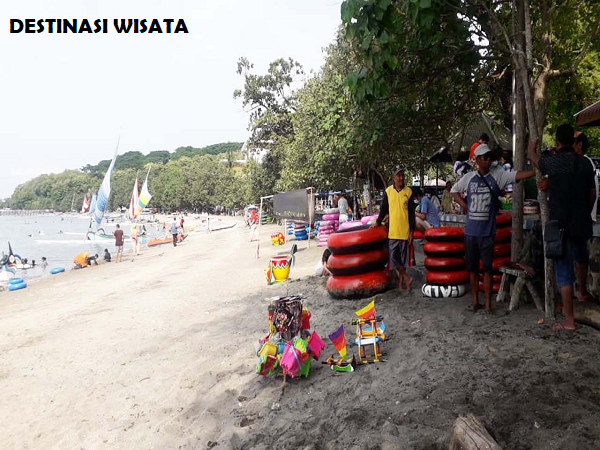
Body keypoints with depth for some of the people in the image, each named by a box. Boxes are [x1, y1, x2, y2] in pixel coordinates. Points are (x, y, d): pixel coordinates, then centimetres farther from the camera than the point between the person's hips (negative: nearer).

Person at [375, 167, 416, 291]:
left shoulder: (409, 192, -1)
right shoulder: (388, 191, 1)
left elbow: (412, 213, 0)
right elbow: (384, 209, 11)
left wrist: (412, 231, -2)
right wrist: (378, 222, 11)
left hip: (405, 231, -1)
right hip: (392, 231, 1)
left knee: (403, 258, 7)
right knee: (393, 257, -1)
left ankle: (401, 281, 14)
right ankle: (406, 277, 11)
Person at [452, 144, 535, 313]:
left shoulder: (498, 176, 0)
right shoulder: (469, 177, 5)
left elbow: (517, 175, -13)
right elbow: (454, 191, 16)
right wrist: (463, 204, 3)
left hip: (487, 232, -2)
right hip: (470, 231, 2)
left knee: (487, 268, 2)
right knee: (472, 267, 10)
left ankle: (488, 304, 10)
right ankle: (475, 301, 22)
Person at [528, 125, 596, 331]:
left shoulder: (554, 161, -13)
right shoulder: (584, 163, 1)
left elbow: (534, 159, 10)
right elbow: (592, 194, 9)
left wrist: (532, 147, 32)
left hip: (561, 223, -5)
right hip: (582, 222, 5)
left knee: (564, 270, 0)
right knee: (581, 256, 33)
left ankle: (569, 321, 4)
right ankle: (582, 289, 56)